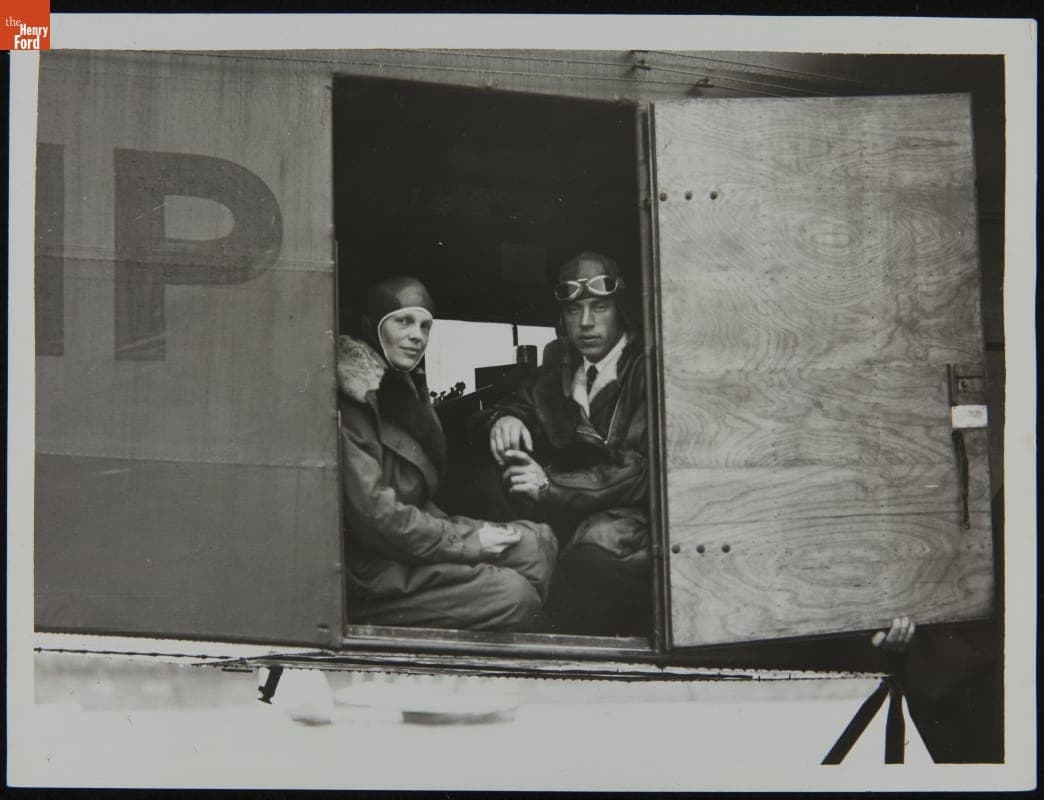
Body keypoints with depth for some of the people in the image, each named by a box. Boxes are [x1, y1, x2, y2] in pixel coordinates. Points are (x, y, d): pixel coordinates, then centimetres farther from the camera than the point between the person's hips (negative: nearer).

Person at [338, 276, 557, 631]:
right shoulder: (351, 398, -16)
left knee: (539, 541, -2)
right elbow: (372, 514, -21)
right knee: (515, 595, -19)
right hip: (371, 578, -10)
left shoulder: (402, 385, 14)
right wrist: (469, 539, -14)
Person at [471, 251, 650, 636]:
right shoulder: (559, 367, 14)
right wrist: (504, 419, -2)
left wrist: (550, 487, -19)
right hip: (569, 515, 6)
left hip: (636, 513, -6)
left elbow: (646, 468, -15)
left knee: (601, 540, -37)